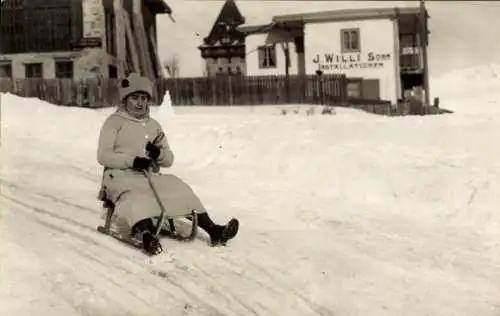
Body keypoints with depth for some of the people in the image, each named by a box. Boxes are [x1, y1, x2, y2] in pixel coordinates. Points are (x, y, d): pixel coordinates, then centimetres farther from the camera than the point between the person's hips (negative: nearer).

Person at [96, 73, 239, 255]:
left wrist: (159, 154, -8)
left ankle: (212, 230, -27)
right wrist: (132, 161, -20)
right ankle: (146, 235, -63)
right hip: (122, 177, -5)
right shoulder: (114, 122, 7)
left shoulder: (154, 125, 21)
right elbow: (103, 156, -5)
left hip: (151, 177, 5)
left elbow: (169, 160, 18)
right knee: (137, 197, -37)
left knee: (179, 188, -18)